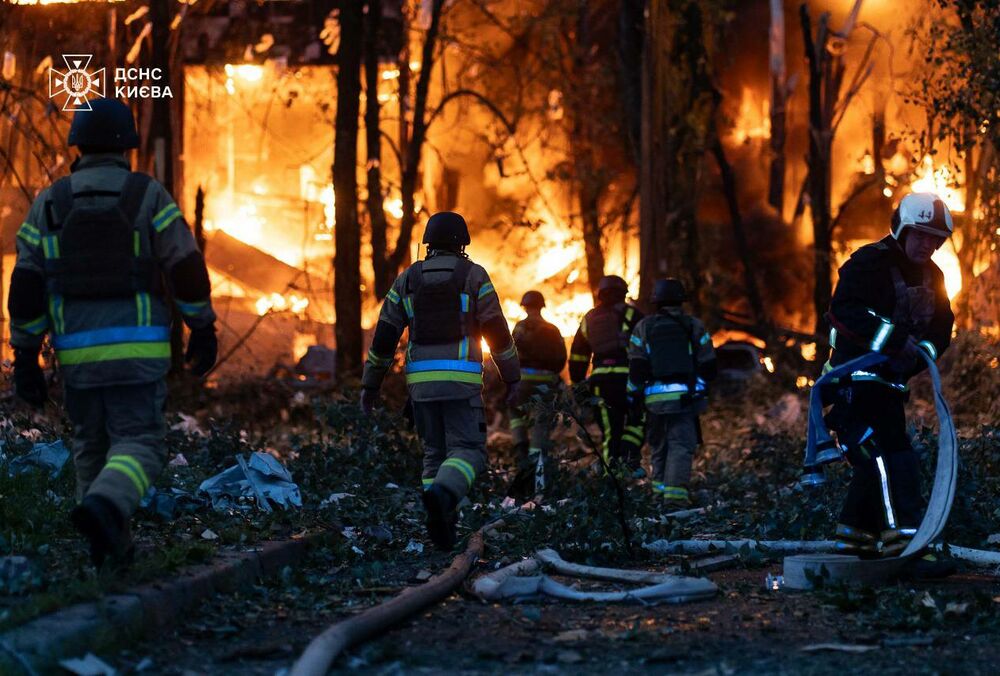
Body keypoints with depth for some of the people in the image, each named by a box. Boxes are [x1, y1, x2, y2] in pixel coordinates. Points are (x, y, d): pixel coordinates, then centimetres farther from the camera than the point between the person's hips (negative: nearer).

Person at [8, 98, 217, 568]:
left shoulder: (49, 203, 4)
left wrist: (25, 358, 5)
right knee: (139, 447, -3)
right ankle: (103, 509, -32)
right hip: (138, 349, -3)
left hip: (77, 352, 3)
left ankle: (110, 551, 20)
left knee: (92, 446, 19)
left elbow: (25, 287, 1)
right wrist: (204, 330, 7)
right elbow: (187, 269, -5)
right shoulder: (149, 196, -2)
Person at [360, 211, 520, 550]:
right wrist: (512, 377, 8)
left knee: (436, 452, 15)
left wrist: (370, 384, 13)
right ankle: (441, 496, -35)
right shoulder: (474, 275, 1)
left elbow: (384, 334, 7)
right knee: (468, 452, -5)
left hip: (421, 380, 4)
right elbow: (497, 330, -1)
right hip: (460, 380, -4)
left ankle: (442, 524, 1)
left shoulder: (407, 278, 10)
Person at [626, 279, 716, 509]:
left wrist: (634, 395, 11)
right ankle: (675, 496, -20)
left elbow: (636, 369, 1)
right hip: (685, 396, -1)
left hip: (655, 397, 1)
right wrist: (701, 383, 25)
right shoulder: (694, 326, 6)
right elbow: (708, 366, 7)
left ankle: (660, 489, 17)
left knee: (659, 447, 14)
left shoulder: (644, 327, 6)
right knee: (681, 446, -6)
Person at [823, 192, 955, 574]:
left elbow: (941, 327, 12)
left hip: (892, 378, 9)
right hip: (857, 377, -9)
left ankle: (855, 535, 25)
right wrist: (895, 337, -35)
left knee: (877, 456, 13)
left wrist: (925, 350, -11)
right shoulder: (870, 263, -14)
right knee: (891, 452, -21)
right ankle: (904, 535, -30)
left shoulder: (931, 276, 12)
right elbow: (844, 310, -29)